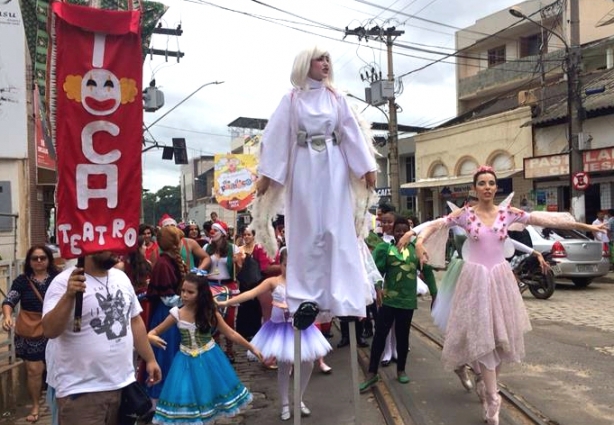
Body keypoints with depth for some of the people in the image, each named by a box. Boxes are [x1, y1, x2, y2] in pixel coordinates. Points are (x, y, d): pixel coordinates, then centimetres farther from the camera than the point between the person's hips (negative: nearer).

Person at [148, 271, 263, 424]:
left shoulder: (210, 313, -10)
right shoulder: (177, 314, -10)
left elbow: (231, 334, -3)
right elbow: (153, 332, -3)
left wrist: (252, 348, -4)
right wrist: (151, 337, -29)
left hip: (210, 359, 0)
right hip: (188, 362, 0)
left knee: (209, 395, 10)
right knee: (187, 400, 1)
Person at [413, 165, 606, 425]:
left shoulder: (508, 213, 1)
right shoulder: (465, 214, -4)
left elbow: (544, 220, 2)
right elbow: (436, 225, -7)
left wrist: (583, 226, 3)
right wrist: (420, 241, -26)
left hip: (500, 278, 3)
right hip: (476, 279, -3)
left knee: (501, 335, 9)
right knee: (482, 336, -4)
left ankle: (486, 386, 31)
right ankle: (492, 399, 2)